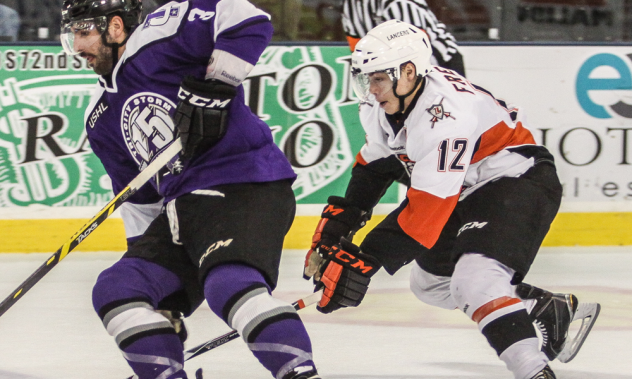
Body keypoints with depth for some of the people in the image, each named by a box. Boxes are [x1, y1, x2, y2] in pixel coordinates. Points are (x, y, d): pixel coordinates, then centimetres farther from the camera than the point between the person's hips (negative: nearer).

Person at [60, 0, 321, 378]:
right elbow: (139, 195, 28)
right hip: (182, 211, 10)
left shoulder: (157, 39, -5)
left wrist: (213, 86, -21)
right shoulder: (101, 119, 21)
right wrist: (142, 246, 25)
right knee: (117, 291, 1)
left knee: (232, 284, -32)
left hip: (247, 184, -9)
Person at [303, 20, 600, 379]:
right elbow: (375, 166, 14)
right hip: (472, 188, 11)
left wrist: (365, 261, -34)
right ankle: (556, 312, 28)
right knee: (430, 283, 20)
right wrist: (338, 222, 5)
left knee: (475, 279, -31)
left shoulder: (444, 115, -33)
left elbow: (429, 209, -34)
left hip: (521, 179, -11)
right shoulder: (384, 105, -5)